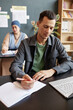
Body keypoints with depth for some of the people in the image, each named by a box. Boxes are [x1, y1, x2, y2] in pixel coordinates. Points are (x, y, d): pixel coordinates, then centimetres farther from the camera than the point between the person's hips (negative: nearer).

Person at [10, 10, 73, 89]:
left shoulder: (56, 42, 3)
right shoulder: (25, 43, -2)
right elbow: (15, 66, -8)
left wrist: (52, 71, -22)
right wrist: (22, 77, -33)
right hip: (31, 82, -1)